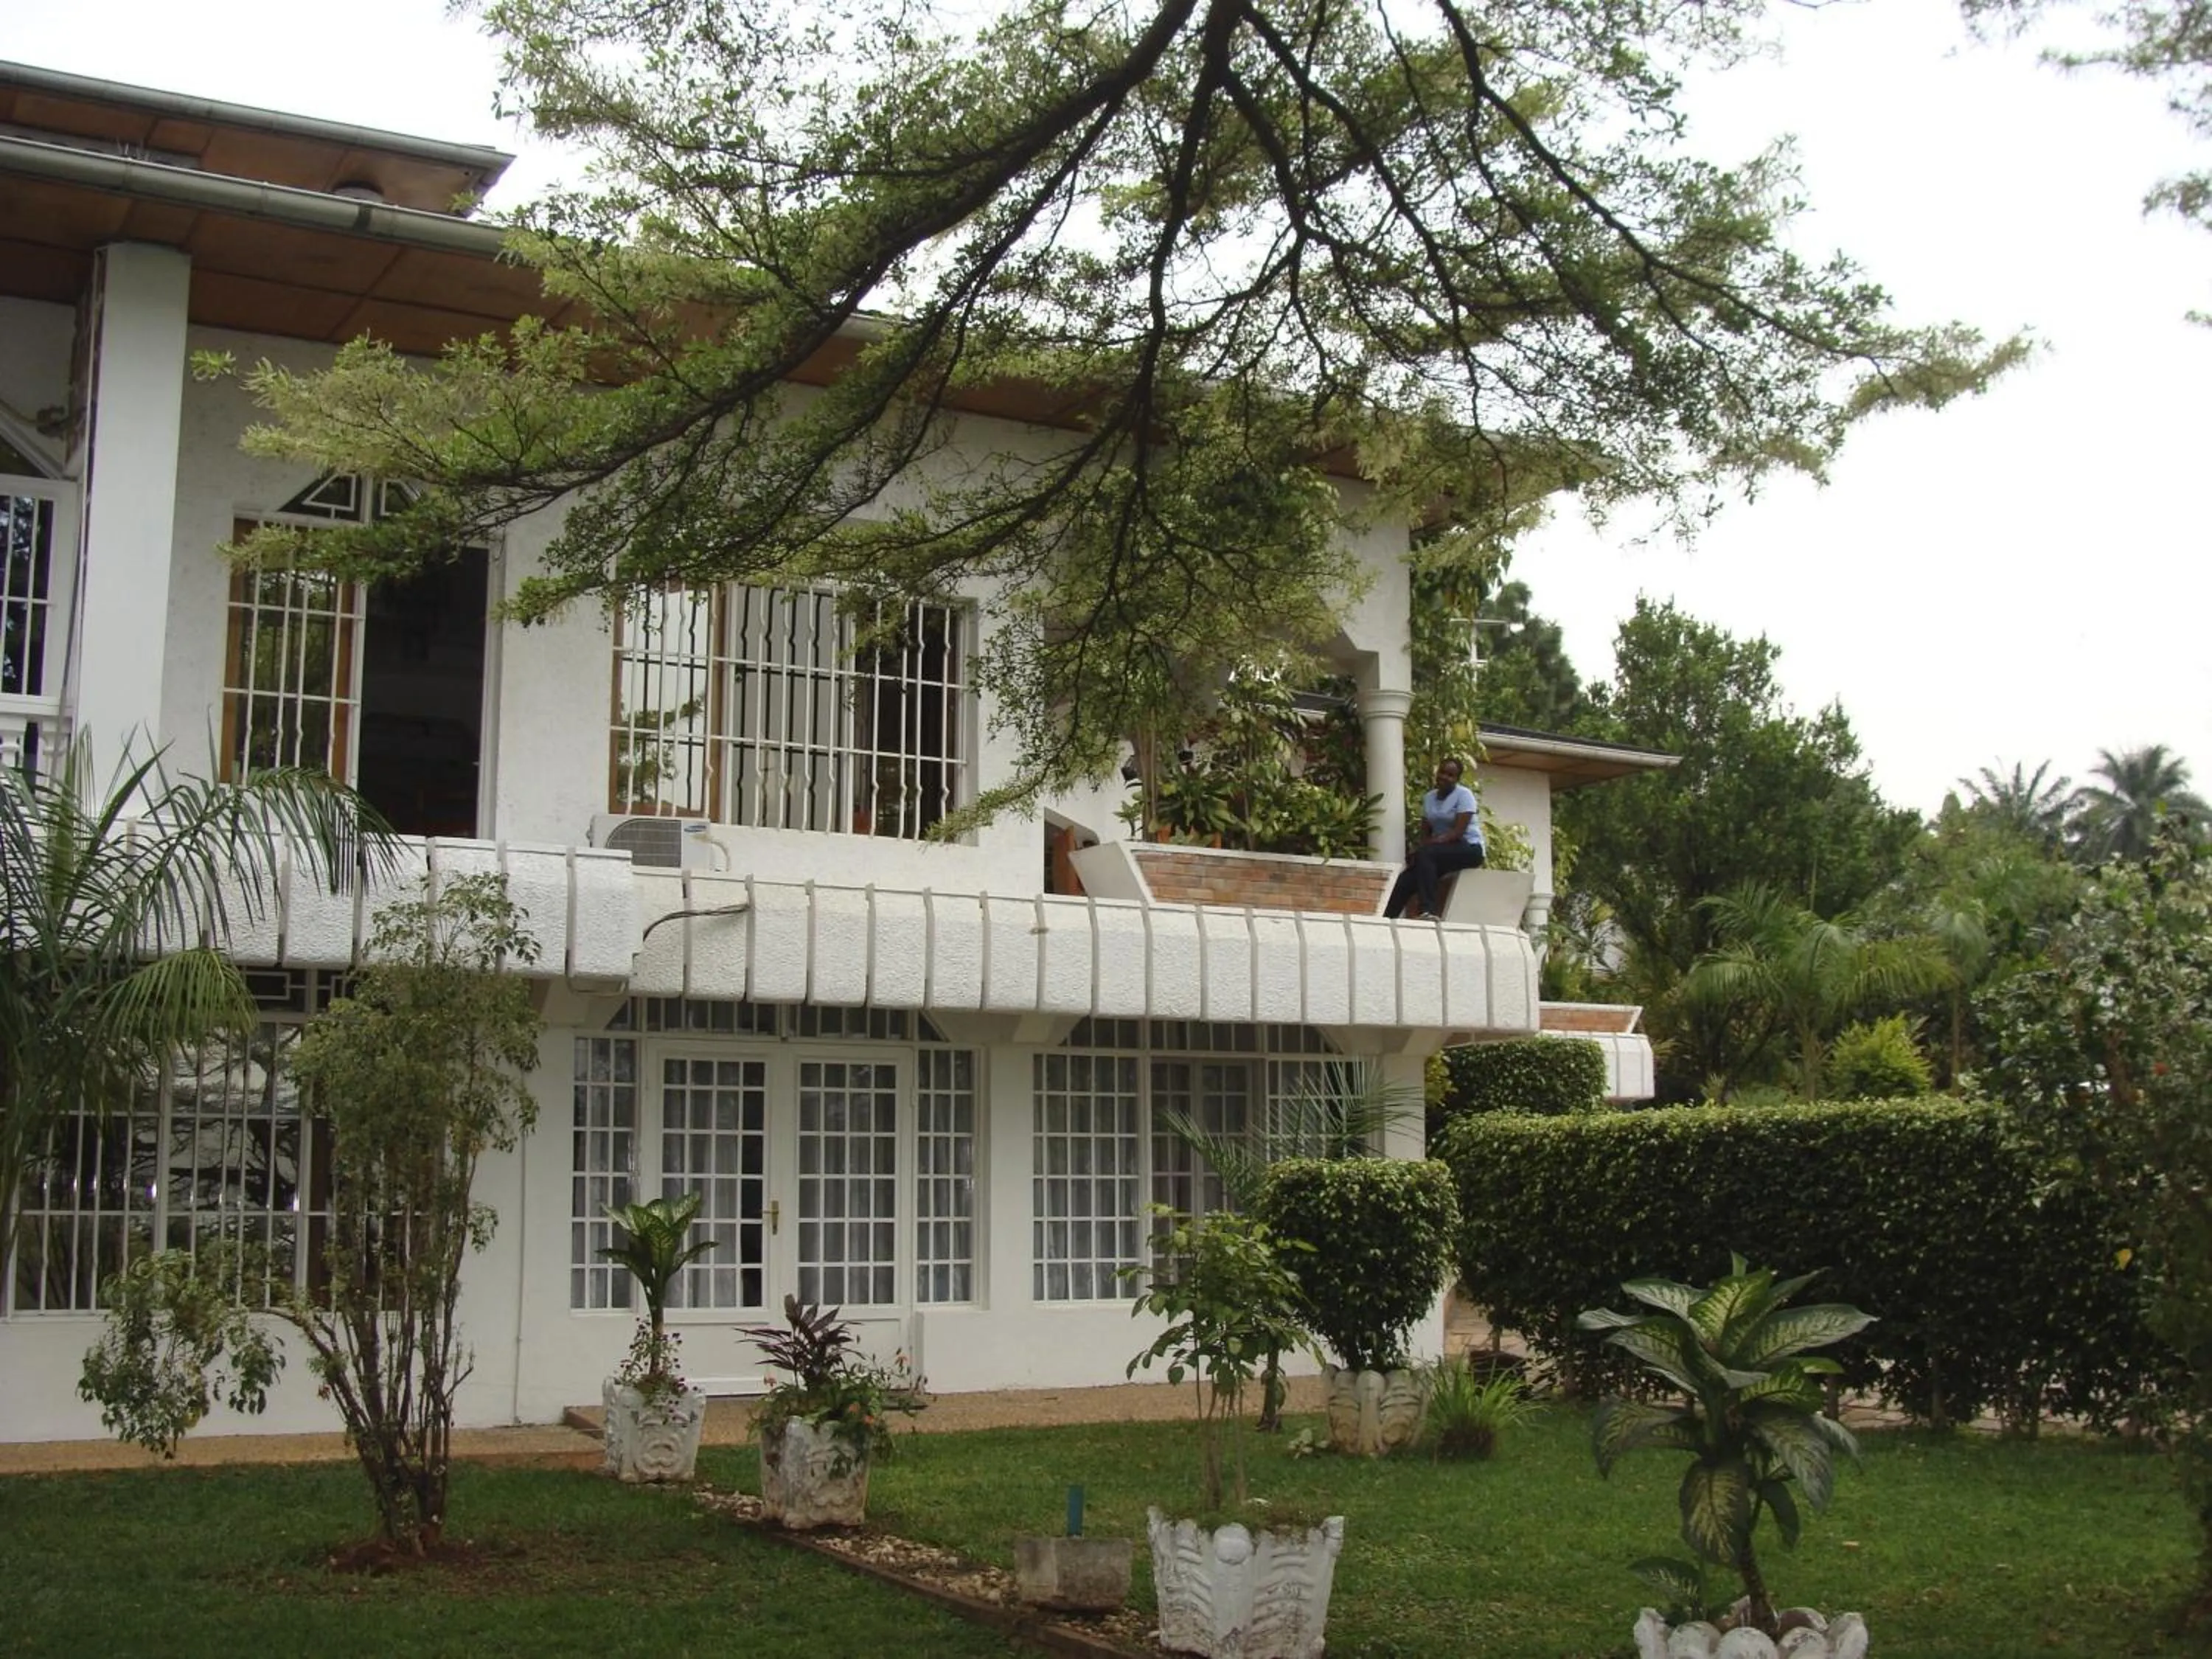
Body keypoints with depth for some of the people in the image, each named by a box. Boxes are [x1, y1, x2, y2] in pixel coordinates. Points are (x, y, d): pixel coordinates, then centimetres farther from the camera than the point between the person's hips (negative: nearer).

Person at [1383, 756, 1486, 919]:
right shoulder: (1429, 798, 11)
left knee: (1425, 854, -33)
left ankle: (1429, 911, -39)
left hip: (1469, 848, -6)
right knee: (1407, 879, -18)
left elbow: (1458, 832, -18)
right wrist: (1418, 848, -15)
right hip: (1442, 850, 6)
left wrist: (1422, 847, -24)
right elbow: (1425, 833, 10)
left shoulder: (1463, 795, -8)